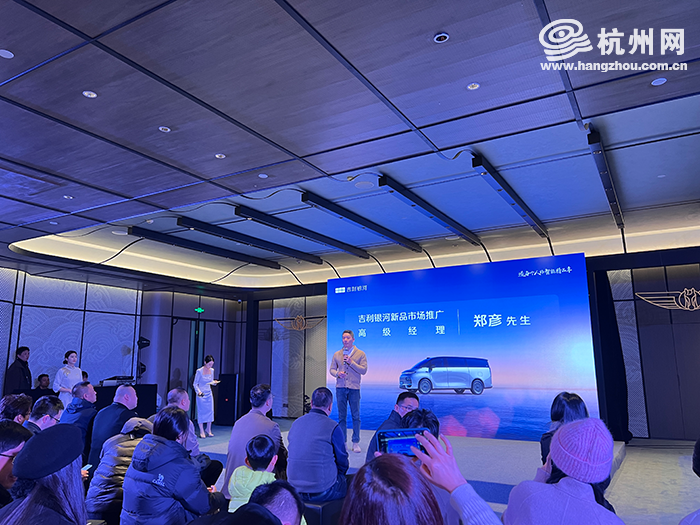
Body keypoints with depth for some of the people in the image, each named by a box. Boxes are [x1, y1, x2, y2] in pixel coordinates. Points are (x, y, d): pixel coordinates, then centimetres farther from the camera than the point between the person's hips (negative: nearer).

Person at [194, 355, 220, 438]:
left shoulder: (212, 370, 2)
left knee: (210, 411, 4)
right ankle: (201, 432, 8)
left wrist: (214, 382, -8)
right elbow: (195, 384, -8)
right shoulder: (199, 371, -14)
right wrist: (198, 391, -22)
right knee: (201, 412, -1)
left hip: (209, 394, 5)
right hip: (201, 394, -5)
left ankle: (208, 430, 18)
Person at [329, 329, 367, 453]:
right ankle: (342, 442, 16)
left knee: (355, 416, 0)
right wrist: (337, 373, -12)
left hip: (354, 388, -2)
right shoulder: (337, 354, 10)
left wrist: (351, 362, -16)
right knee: (341, 416, 7)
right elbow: (332, 369, 10)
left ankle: (356, 443, 10)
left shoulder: (360, 354, 1)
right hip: (340, 388, 3)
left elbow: (364, 370, -6)